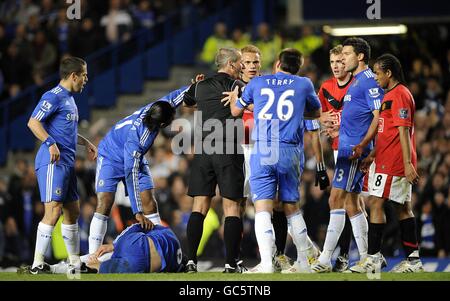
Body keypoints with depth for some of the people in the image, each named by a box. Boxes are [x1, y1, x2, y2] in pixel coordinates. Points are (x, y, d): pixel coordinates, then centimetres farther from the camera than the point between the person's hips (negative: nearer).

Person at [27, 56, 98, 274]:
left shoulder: (69, 99, 21)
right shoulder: (54, 97, -10)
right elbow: (33, 123, -19)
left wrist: (86, 143, 30)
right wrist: (51, 144, -28)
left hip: (67, 163, 10)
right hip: (53, 161, -10)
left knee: (72, 212, 14)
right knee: (53, 211, -16)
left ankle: (75, 263, 23)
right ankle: (37, 264, -17)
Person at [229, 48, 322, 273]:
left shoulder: (256, 83, 9)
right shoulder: (304, 84, 9)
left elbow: (235, 111, 23)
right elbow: (316, 113, 26)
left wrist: (235, 93, 42)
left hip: (262, 151, -2)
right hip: (291, 152, 2)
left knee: (263, 207, -7)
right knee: (292, 207, 16)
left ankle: (266, 265, -20)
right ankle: (303, 262, 20)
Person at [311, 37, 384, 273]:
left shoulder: (369, 81, -11)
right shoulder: (356, 81, 20)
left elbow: (379, 116, -17)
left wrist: (362, 145, -23)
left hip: (354, 149, -10)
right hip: (346, 148, 10)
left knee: (337, 199, -13)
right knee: (351, 203, 10)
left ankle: (325, 259, -14)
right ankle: (365, 258, 13)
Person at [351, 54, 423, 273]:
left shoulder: (400, 94, -13)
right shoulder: (389, 95, 19)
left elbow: (403, 131, -19)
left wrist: (407, 163, -23)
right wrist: (372, 155, 23)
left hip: (393, 163, -10)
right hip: (387, 160, 10)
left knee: (376, 203, -10)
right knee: (403, 208, 9)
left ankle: (373, 259, -11)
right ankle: (413, 260, 11)